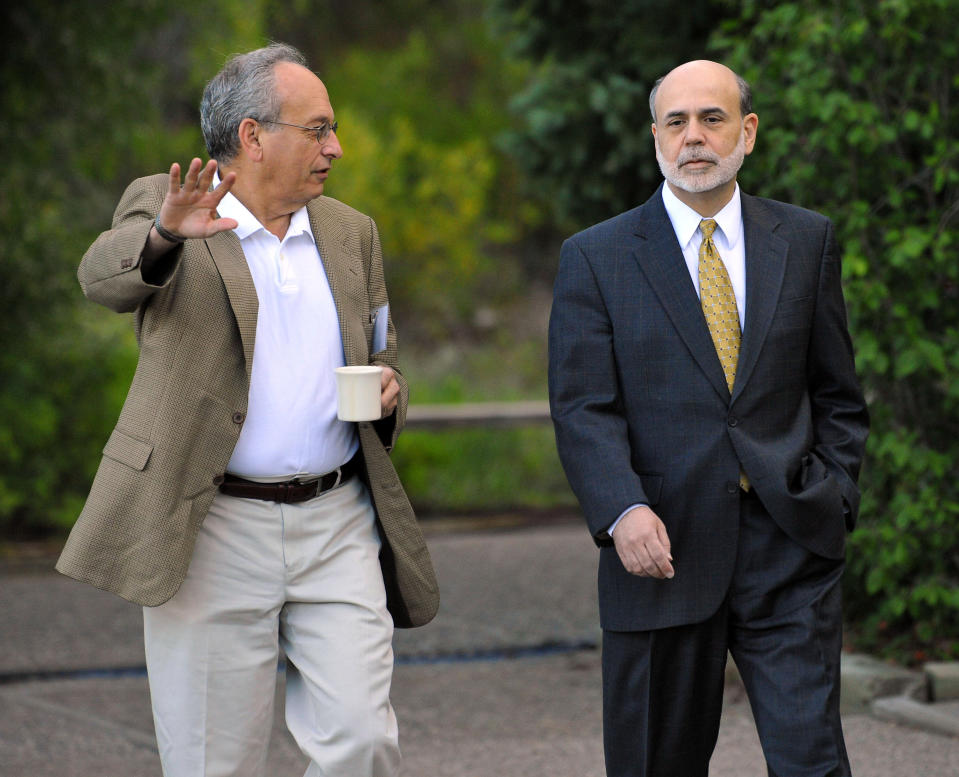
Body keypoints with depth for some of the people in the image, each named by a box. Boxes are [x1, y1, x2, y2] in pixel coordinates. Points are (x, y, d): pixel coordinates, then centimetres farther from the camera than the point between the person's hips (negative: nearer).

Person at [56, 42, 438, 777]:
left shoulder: (352, 234, 14)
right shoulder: (163, 206, -1)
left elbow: (383, 359, 23)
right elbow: (106, 276, -22)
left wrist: (387, 391, -2)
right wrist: (167, 235, -44)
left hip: (338, 524, 4)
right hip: (212, 529, -4)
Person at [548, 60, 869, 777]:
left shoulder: (807, 242, 9)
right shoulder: (596, 258, 2)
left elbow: (838, 394, 14)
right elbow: (583, 409, -6)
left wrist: (834, 501, 3)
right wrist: (625, 511, -21)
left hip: (789, 554, 1)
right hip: (663, 548, -1)